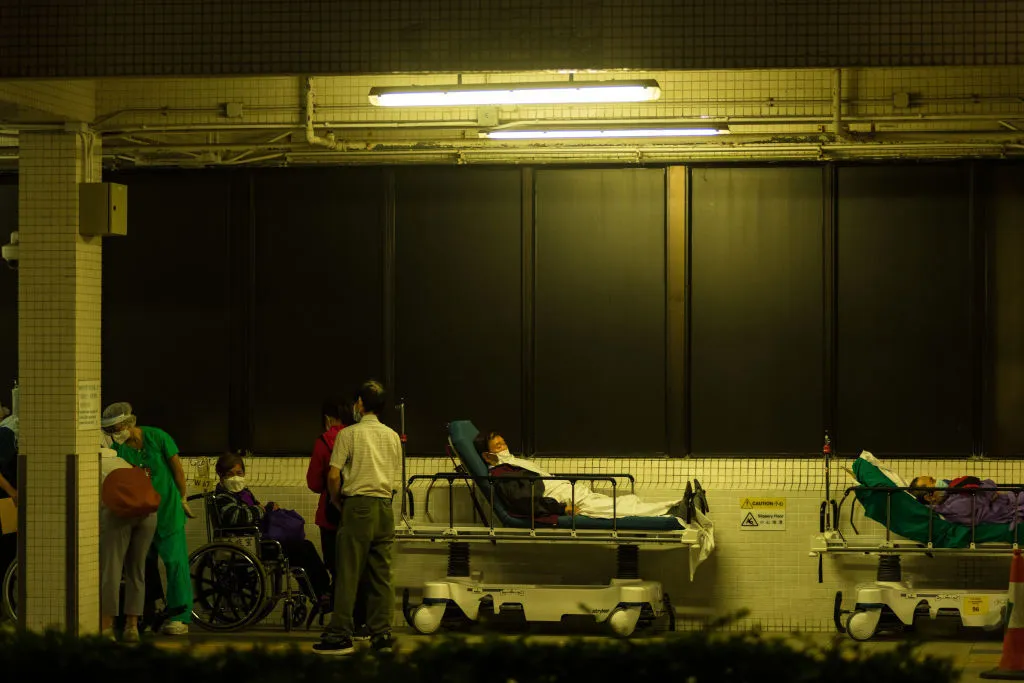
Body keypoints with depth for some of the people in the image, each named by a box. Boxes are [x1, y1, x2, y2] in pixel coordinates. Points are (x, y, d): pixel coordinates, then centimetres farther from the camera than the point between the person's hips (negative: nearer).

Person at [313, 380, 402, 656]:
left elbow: (333, 475, -8)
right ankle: (381, 636, 4)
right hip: (385, 507, 5)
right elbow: (396, 482, 14)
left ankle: (340, 636, -4)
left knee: (348, 573, -4)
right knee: (381, 575, 5)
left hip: (358, 506, -5)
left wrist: (336, 499, 8)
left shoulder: (349, 434, -3)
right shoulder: (393, 437, 13)